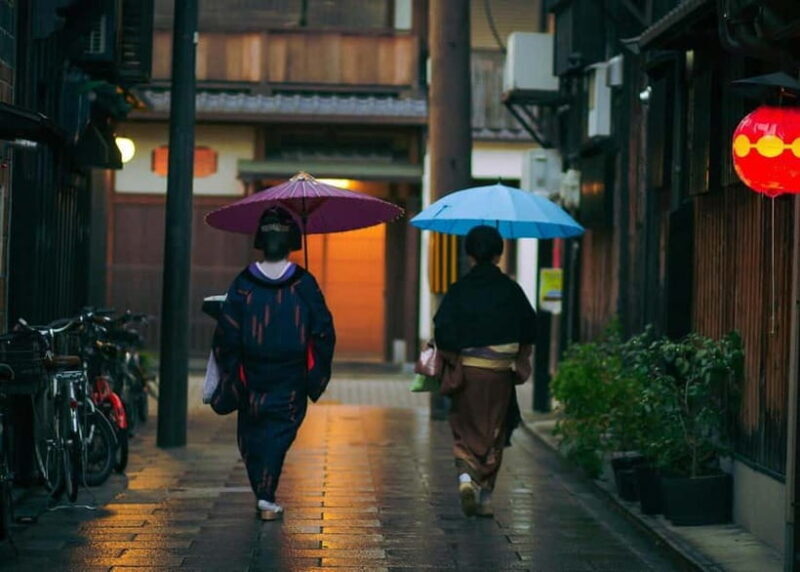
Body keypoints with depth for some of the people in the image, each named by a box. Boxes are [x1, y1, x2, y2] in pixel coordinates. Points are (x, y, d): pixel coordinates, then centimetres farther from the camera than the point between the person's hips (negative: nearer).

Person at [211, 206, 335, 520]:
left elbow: (226, 332, -4)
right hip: (290, 379, -1)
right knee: (280, 430, 4)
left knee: (251, 432, 16)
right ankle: (267, 497, -7)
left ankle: (260, 491, 17)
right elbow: (323, 330, -3)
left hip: (251, 375, 1)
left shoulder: (243, 284, -6)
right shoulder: (304, 284, -7)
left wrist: (230, 374, 7)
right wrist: (317, 374, 9)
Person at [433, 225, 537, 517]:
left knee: (465, 430, 11)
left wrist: (453, 362, 3)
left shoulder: (458, 291, -5)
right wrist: (520, 361, 17)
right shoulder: (510, 290, -1)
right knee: (493, 433, 11)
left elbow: (442, 332, -11)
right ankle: (485, 494, 12)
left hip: (466, 370, -1)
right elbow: (529, 330, 4)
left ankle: (466, 475, -13)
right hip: (500, 373, 1)